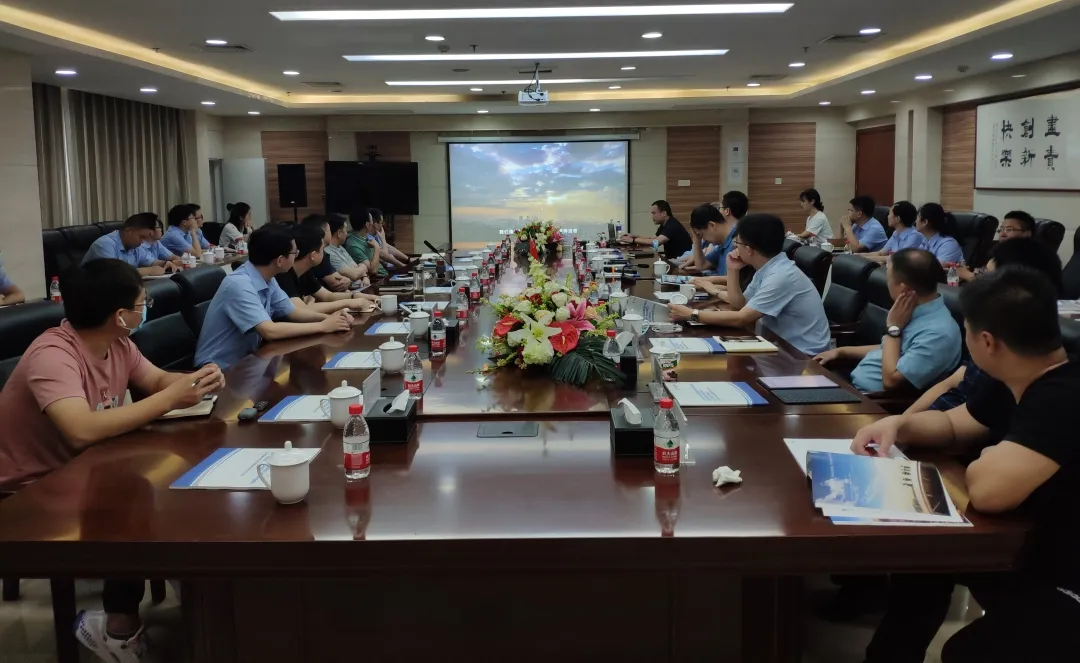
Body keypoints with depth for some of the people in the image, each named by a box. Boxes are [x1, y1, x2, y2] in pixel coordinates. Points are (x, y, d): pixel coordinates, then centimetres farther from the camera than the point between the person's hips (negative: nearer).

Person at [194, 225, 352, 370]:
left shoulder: (267, 279, 0)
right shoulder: (239, 284, -25)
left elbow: (292, 312, 12)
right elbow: (270, 331, -32)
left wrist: (327, 317, -6)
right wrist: (323, 326, -25)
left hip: (245, 360, 8)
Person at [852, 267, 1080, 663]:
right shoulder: (1019, 383, 1)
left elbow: (987, 489, -41)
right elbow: (952, 425, 17)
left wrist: (987, 457, -17)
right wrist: (898, 424, -5)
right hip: (1036, 549, 10)